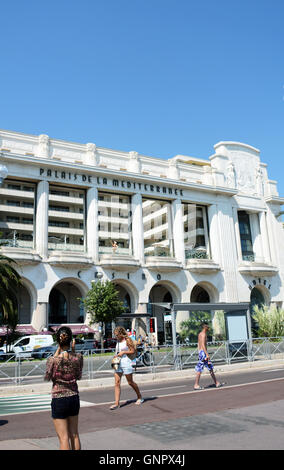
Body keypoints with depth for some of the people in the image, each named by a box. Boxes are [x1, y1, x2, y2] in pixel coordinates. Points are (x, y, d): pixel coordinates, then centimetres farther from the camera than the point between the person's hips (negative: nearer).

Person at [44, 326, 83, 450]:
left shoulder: (53, 360, -20)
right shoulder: (78, 357, -10)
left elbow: (47, 377, -1)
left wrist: (58, 350, -8)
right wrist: (73, 351, 0)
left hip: (59, 399, -4)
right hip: (74, 398, 4)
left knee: (63, 438, 6)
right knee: (74, 435, 19)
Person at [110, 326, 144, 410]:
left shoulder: (127, 340, -8)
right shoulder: (118, 341, 12)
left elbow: (132, 351, -7)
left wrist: (123, 352, -16)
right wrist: (116, 355, 5)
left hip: (126, 362, -6)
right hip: (118, 363, 6)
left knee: (130, 382, 6)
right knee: (117, 383, -3)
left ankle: (140, 397, 26)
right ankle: (116, 403, -2)